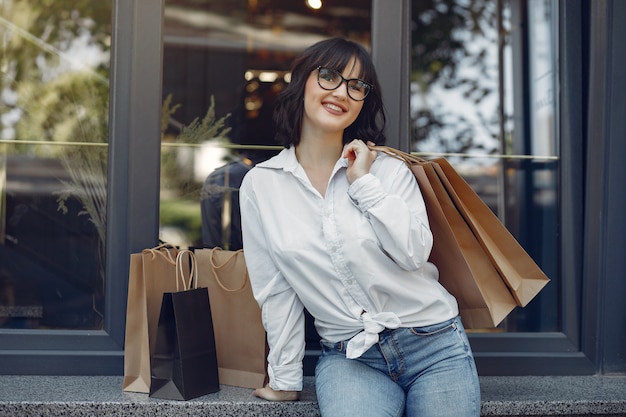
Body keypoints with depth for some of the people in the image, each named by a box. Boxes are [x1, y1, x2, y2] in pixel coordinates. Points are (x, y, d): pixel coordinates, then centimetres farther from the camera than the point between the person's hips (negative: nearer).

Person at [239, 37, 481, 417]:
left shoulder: (389, 170, 1)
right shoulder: (260, 185, 1)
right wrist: (286, 379, 7)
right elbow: (276, 290, 4)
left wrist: (365, 183, -12)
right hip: (349, 358, -1)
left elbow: (414, 254, -12)